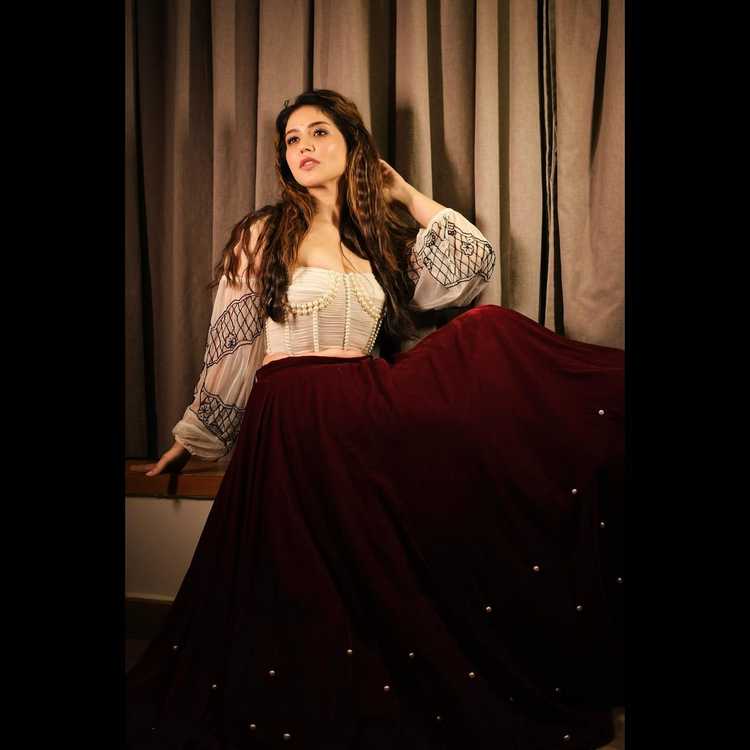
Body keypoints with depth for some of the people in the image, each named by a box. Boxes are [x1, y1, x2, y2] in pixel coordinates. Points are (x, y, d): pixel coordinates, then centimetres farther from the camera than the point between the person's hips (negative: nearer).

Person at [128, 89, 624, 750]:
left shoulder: (380, 237, 15)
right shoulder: (263, 234, 4)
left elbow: (473, 267, 3)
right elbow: (230, 345, 6)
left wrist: (404, 194, 11)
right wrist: (193, 436, 9)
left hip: (370, 418, 4)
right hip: (292, 425, -3)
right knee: (303, 609, -8)